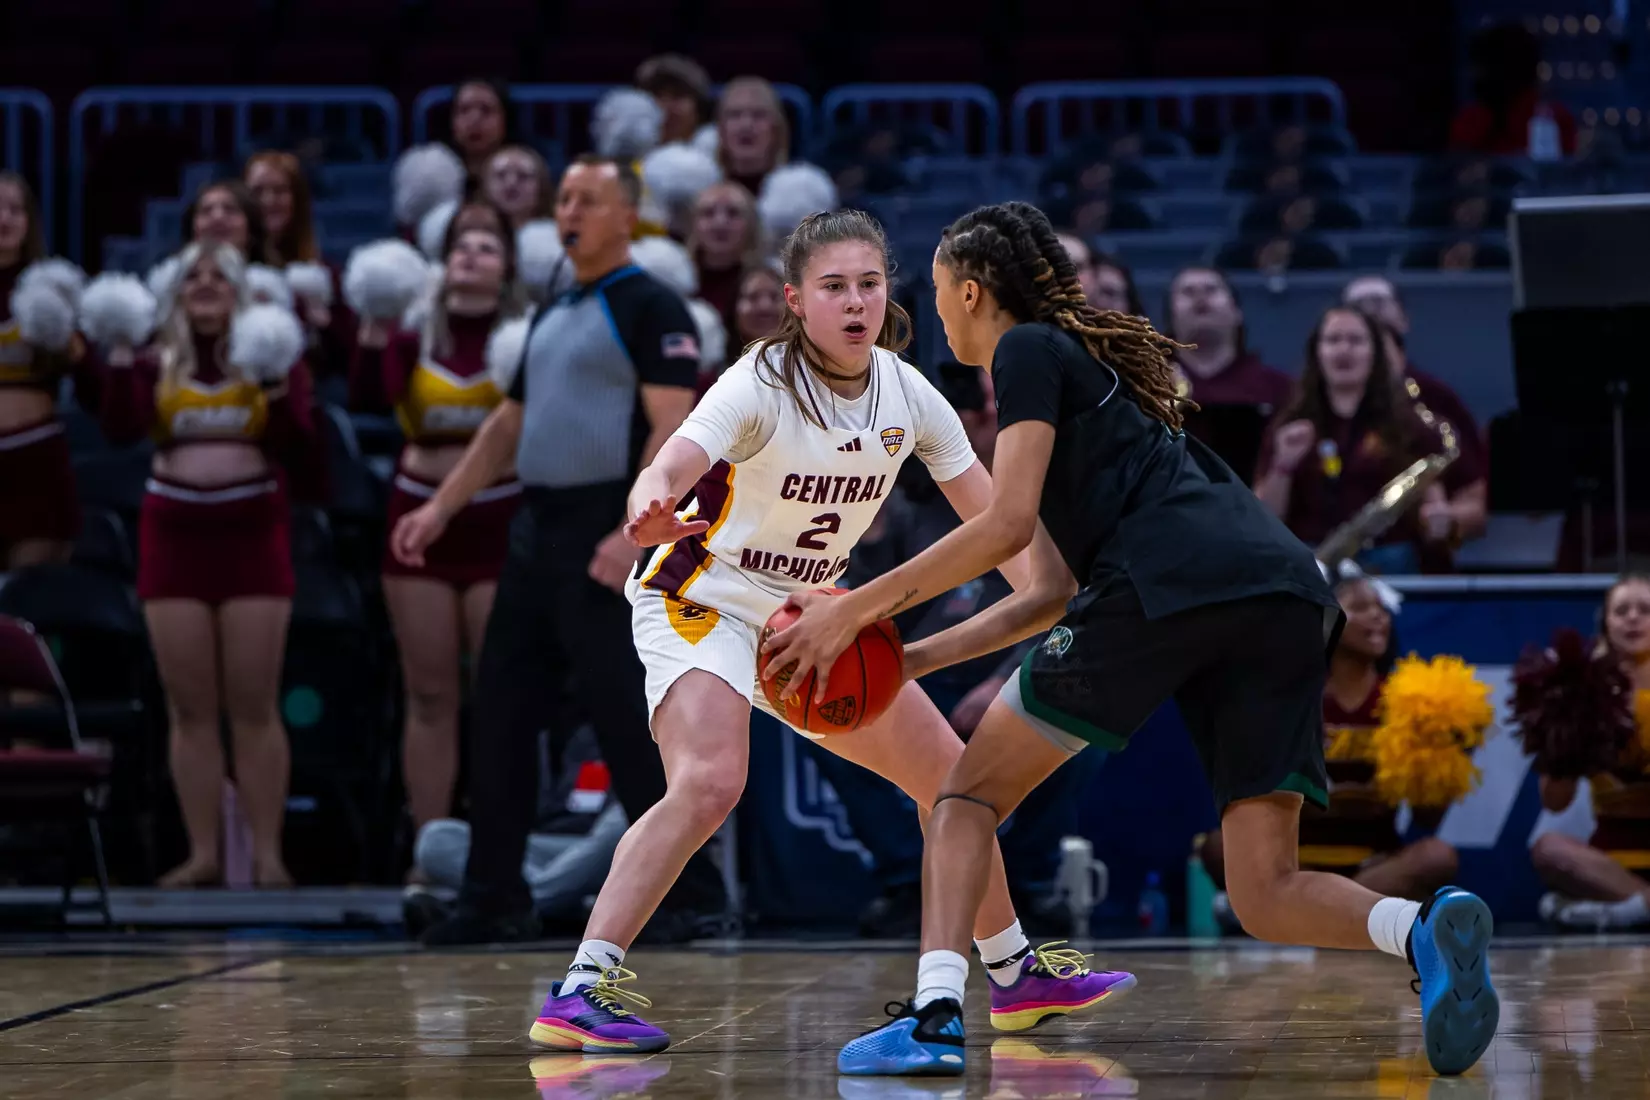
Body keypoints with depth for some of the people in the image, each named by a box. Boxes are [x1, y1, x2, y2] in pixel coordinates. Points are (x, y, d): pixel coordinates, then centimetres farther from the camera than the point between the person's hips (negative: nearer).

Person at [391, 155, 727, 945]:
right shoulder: (552, 317, 19)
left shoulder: (650, 308, -7)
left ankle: (689, 889, 0)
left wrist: (635, 533, -24)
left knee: (625, 718, -8)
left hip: (605, 533, -8)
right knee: (500, 714, 7)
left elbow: (673, 427, -15)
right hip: (538, 527, 8)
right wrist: (440, 508, 17)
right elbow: (509, 423, 25)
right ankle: (495, 896, 13)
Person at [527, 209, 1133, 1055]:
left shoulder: (905, 393, -5)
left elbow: (988, 511, 3)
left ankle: (1014, 971, 30)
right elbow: (669, 468, -39)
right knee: (708, 783, -32)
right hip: (702, 600, -7)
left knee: (951, 775, 10)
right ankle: (580, 991, -34)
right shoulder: (760, 386, -23)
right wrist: (649, 510, -63)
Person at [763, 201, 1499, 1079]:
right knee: (1265, 894, 2)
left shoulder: (1028, 350, 11)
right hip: (1287, 590, 8)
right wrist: (911, 658, 32)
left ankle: (934, 1017, -8)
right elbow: (1052, 593, 34)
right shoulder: (1092, 367, 36)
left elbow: (1006, 526, -2)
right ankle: (1425, 930, -27)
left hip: (1170, 579, -8)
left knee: (970, 793, 8)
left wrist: (858, 608, 4)